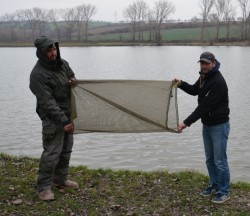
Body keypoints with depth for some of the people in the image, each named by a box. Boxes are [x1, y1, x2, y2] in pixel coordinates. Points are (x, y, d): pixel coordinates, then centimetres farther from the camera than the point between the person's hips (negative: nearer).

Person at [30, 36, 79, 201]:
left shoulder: (62, 63, 3)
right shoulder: (38, 74, -20)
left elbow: (72, 77, 21)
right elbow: (47, 102, -24)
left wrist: (74, 82, -6)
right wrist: (63, 121, -26)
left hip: (67, 114, 8)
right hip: (52, 118, -8)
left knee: (66, 150, 16)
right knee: (52, 153, -8)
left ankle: (61, 179, 32)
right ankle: (44, 187, 5)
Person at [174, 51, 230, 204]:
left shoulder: (218, 82, -24)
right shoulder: (204, 77, 5)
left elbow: (205, 106, -27)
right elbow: (194, 91, 23)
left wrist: (187, 122, -27)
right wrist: (181, 84, 3)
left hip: (219, 126, -9)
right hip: (207, 125, 9)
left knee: (220, 161, -1)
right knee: (210, 159, 17)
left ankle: (224, 191, 13)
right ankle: (215, 186, 31)